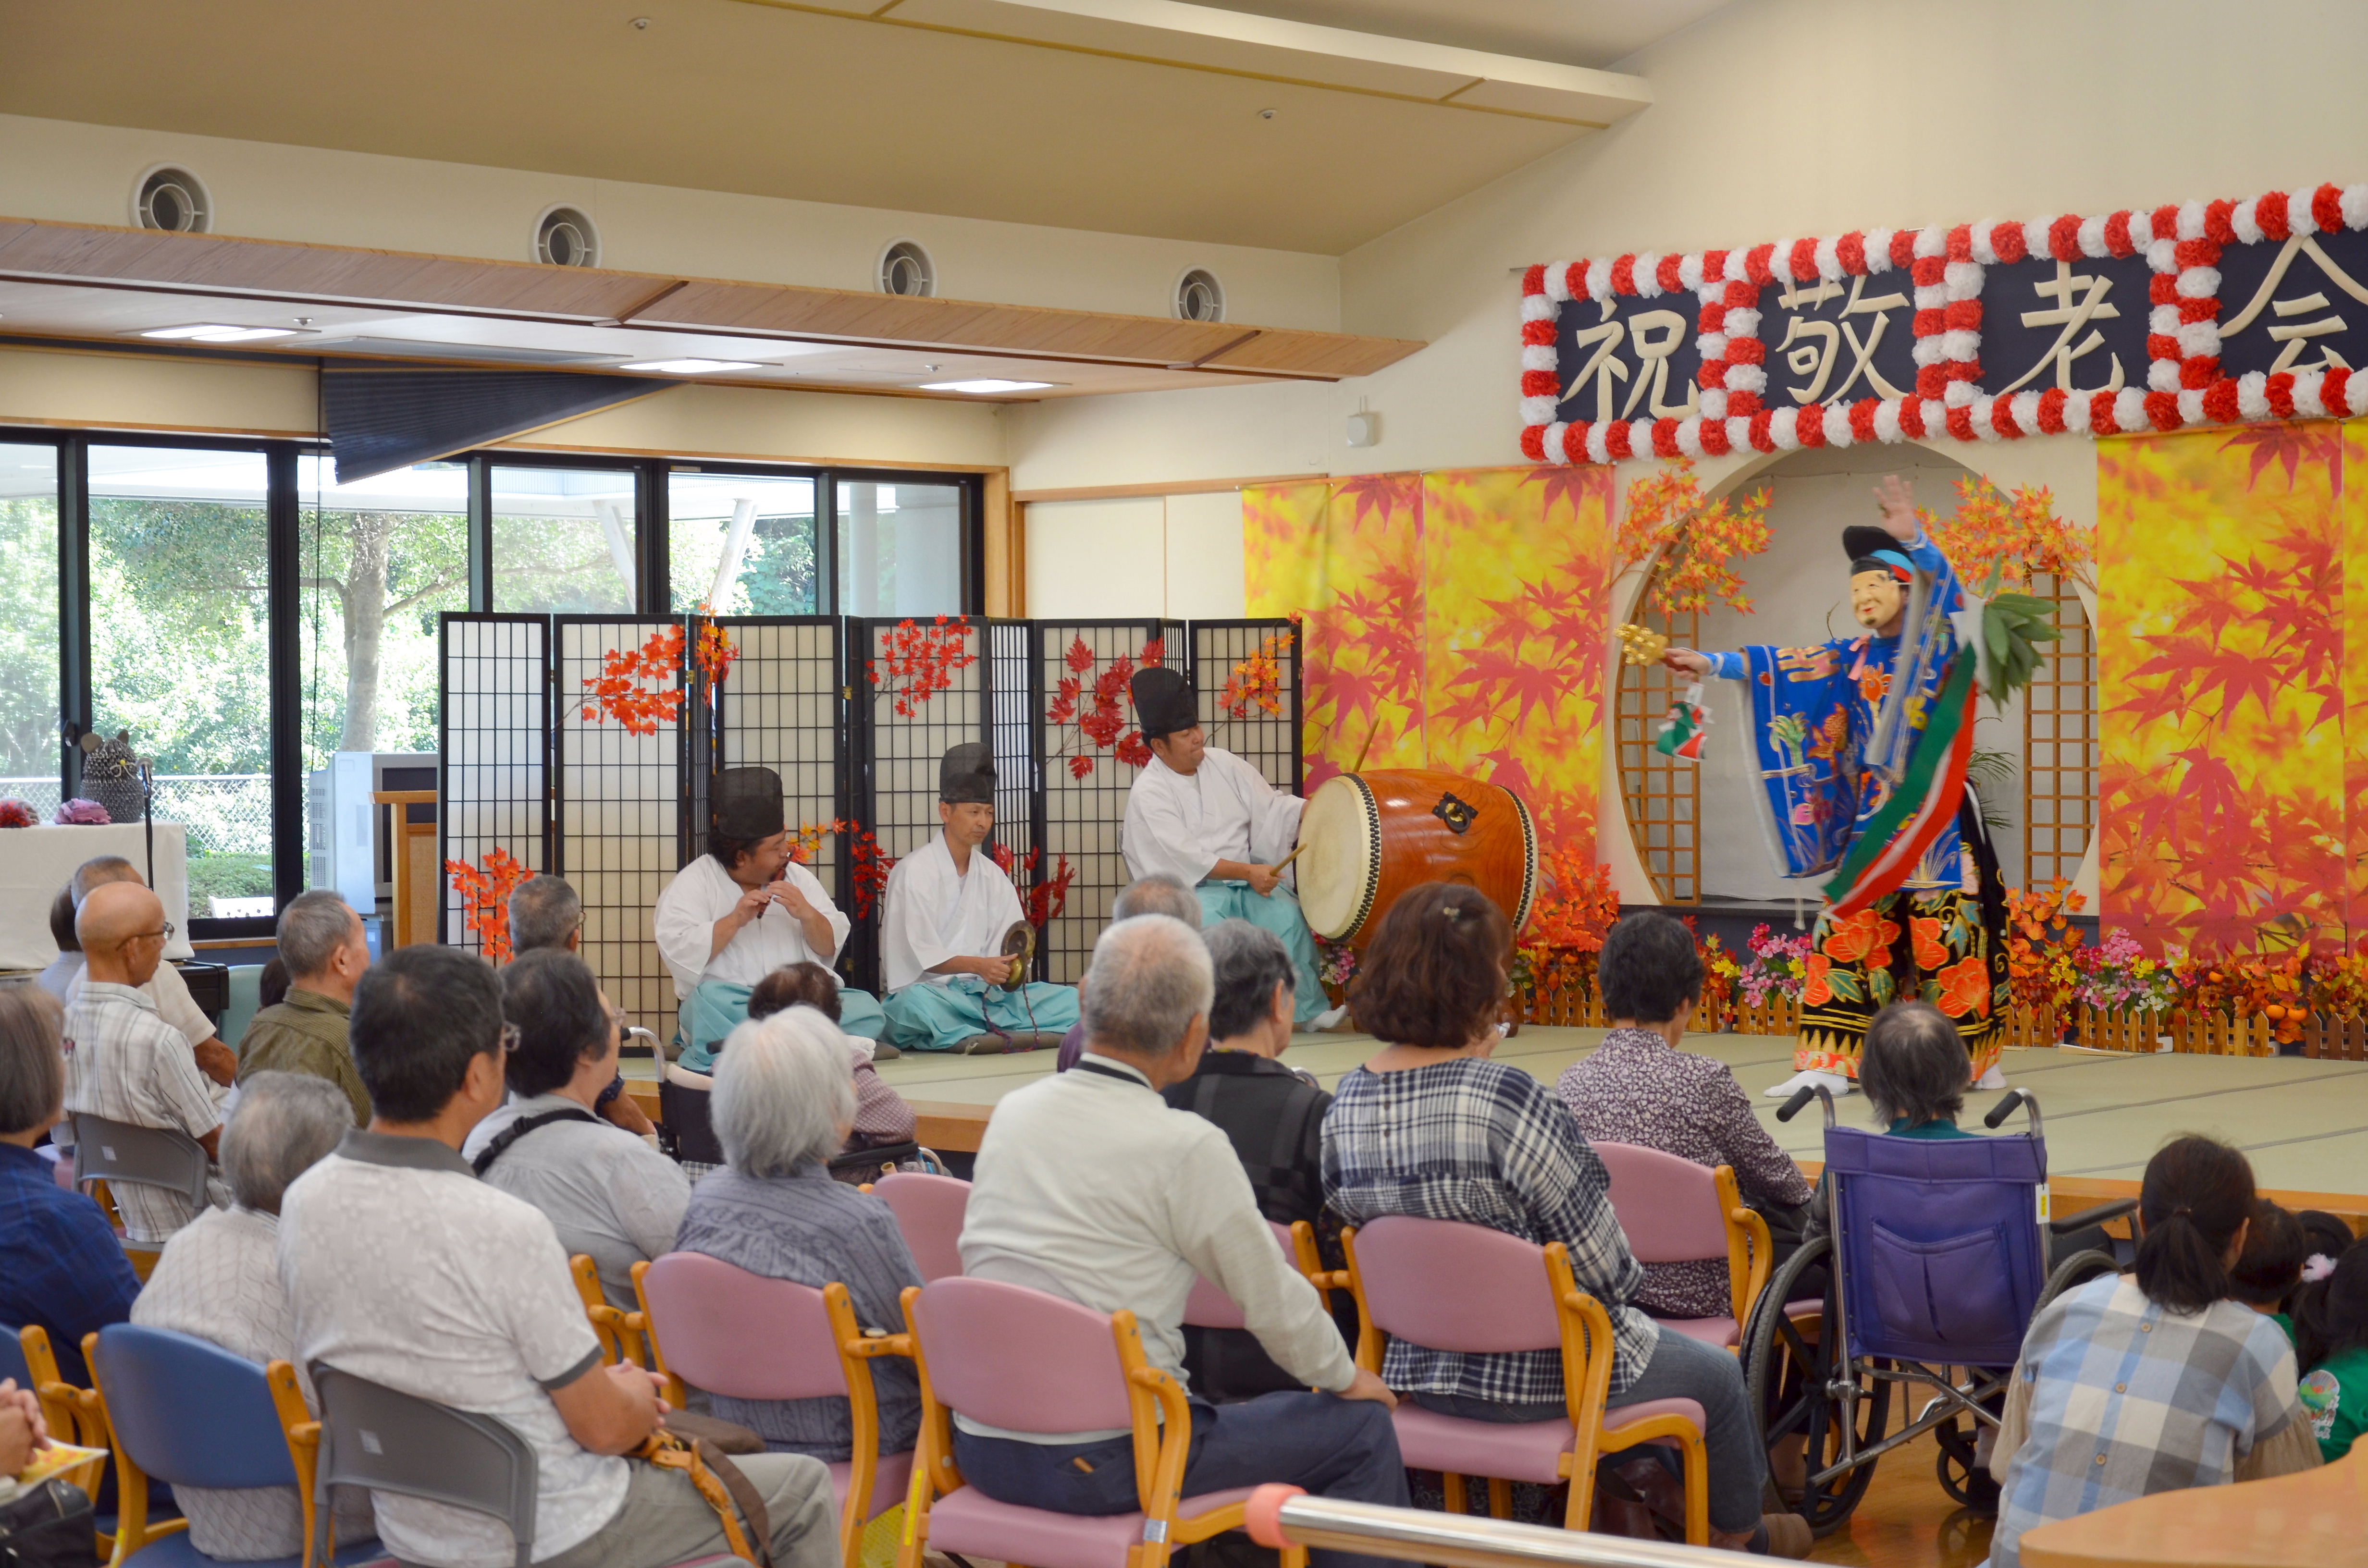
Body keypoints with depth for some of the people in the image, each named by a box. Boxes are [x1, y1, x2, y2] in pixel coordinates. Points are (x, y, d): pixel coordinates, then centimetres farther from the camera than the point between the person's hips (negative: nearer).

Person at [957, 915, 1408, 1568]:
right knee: (1361, 1429, 5)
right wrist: (1345, 1379, 15)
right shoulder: (1188, 1147, -14)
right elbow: (1273, 1300, -5)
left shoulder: (1011, 1111, 5)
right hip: (1101, 1464, -7)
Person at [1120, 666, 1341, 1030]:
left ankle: (1308, 1008, -18)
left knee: (1286, 913, -24)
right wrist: (1247, 872, -23)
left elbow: (1271, 805, 10)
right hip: (1189, 888, -4)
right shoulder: (1148, 793, -7)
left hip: (1249, 876, 5)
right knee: (1208, 922, -36)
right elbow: (1184, 858, -16)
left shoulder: (1222, 763, 10)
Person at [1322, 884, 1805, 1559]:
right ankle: (1738, 1533, 48)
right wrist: (1625, 1284, 5)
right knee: (1720, 1375, 24)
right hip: (1536, 1376, -7)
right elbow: (1605, 1265, -21)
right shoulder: (1509, 1099, -28)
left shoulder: (1345, 1101, -8)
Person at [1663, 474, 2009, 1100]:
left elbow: (1947, 588, -20)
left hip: (1935, 814, -5)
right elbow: (1781, 666, 9)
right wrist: (1710, 663, 0)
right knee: (1849, 926, -1)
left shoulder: (1942, 644, -2)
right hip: (1873, 818, 5)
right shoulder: (1852, 657, 12)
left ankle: (1972, 1059, 6)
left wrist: (1914, 540, -36)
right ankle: (1830, 1063, -1)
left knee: (1947, 929, -6)